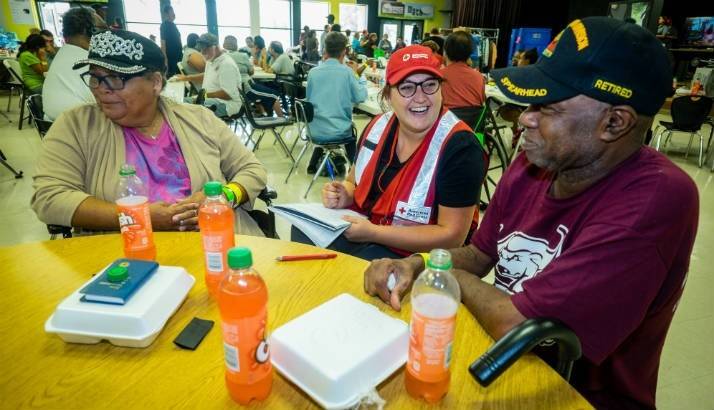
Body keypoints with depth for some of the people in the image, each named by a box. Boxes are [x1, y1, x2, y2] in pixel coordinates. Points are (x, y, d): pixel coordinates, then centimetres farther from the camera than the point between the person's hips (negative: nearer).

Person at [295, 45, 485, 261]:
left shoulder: (460, 147, -20)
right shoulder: (379, 125, -2)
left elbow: (452, 235, -21)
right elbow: (355, 182, 13)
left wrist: (372, 233, -23)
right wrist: (343, 196, -12)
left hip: (416, 256, -5)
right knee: (304, 230, -11)